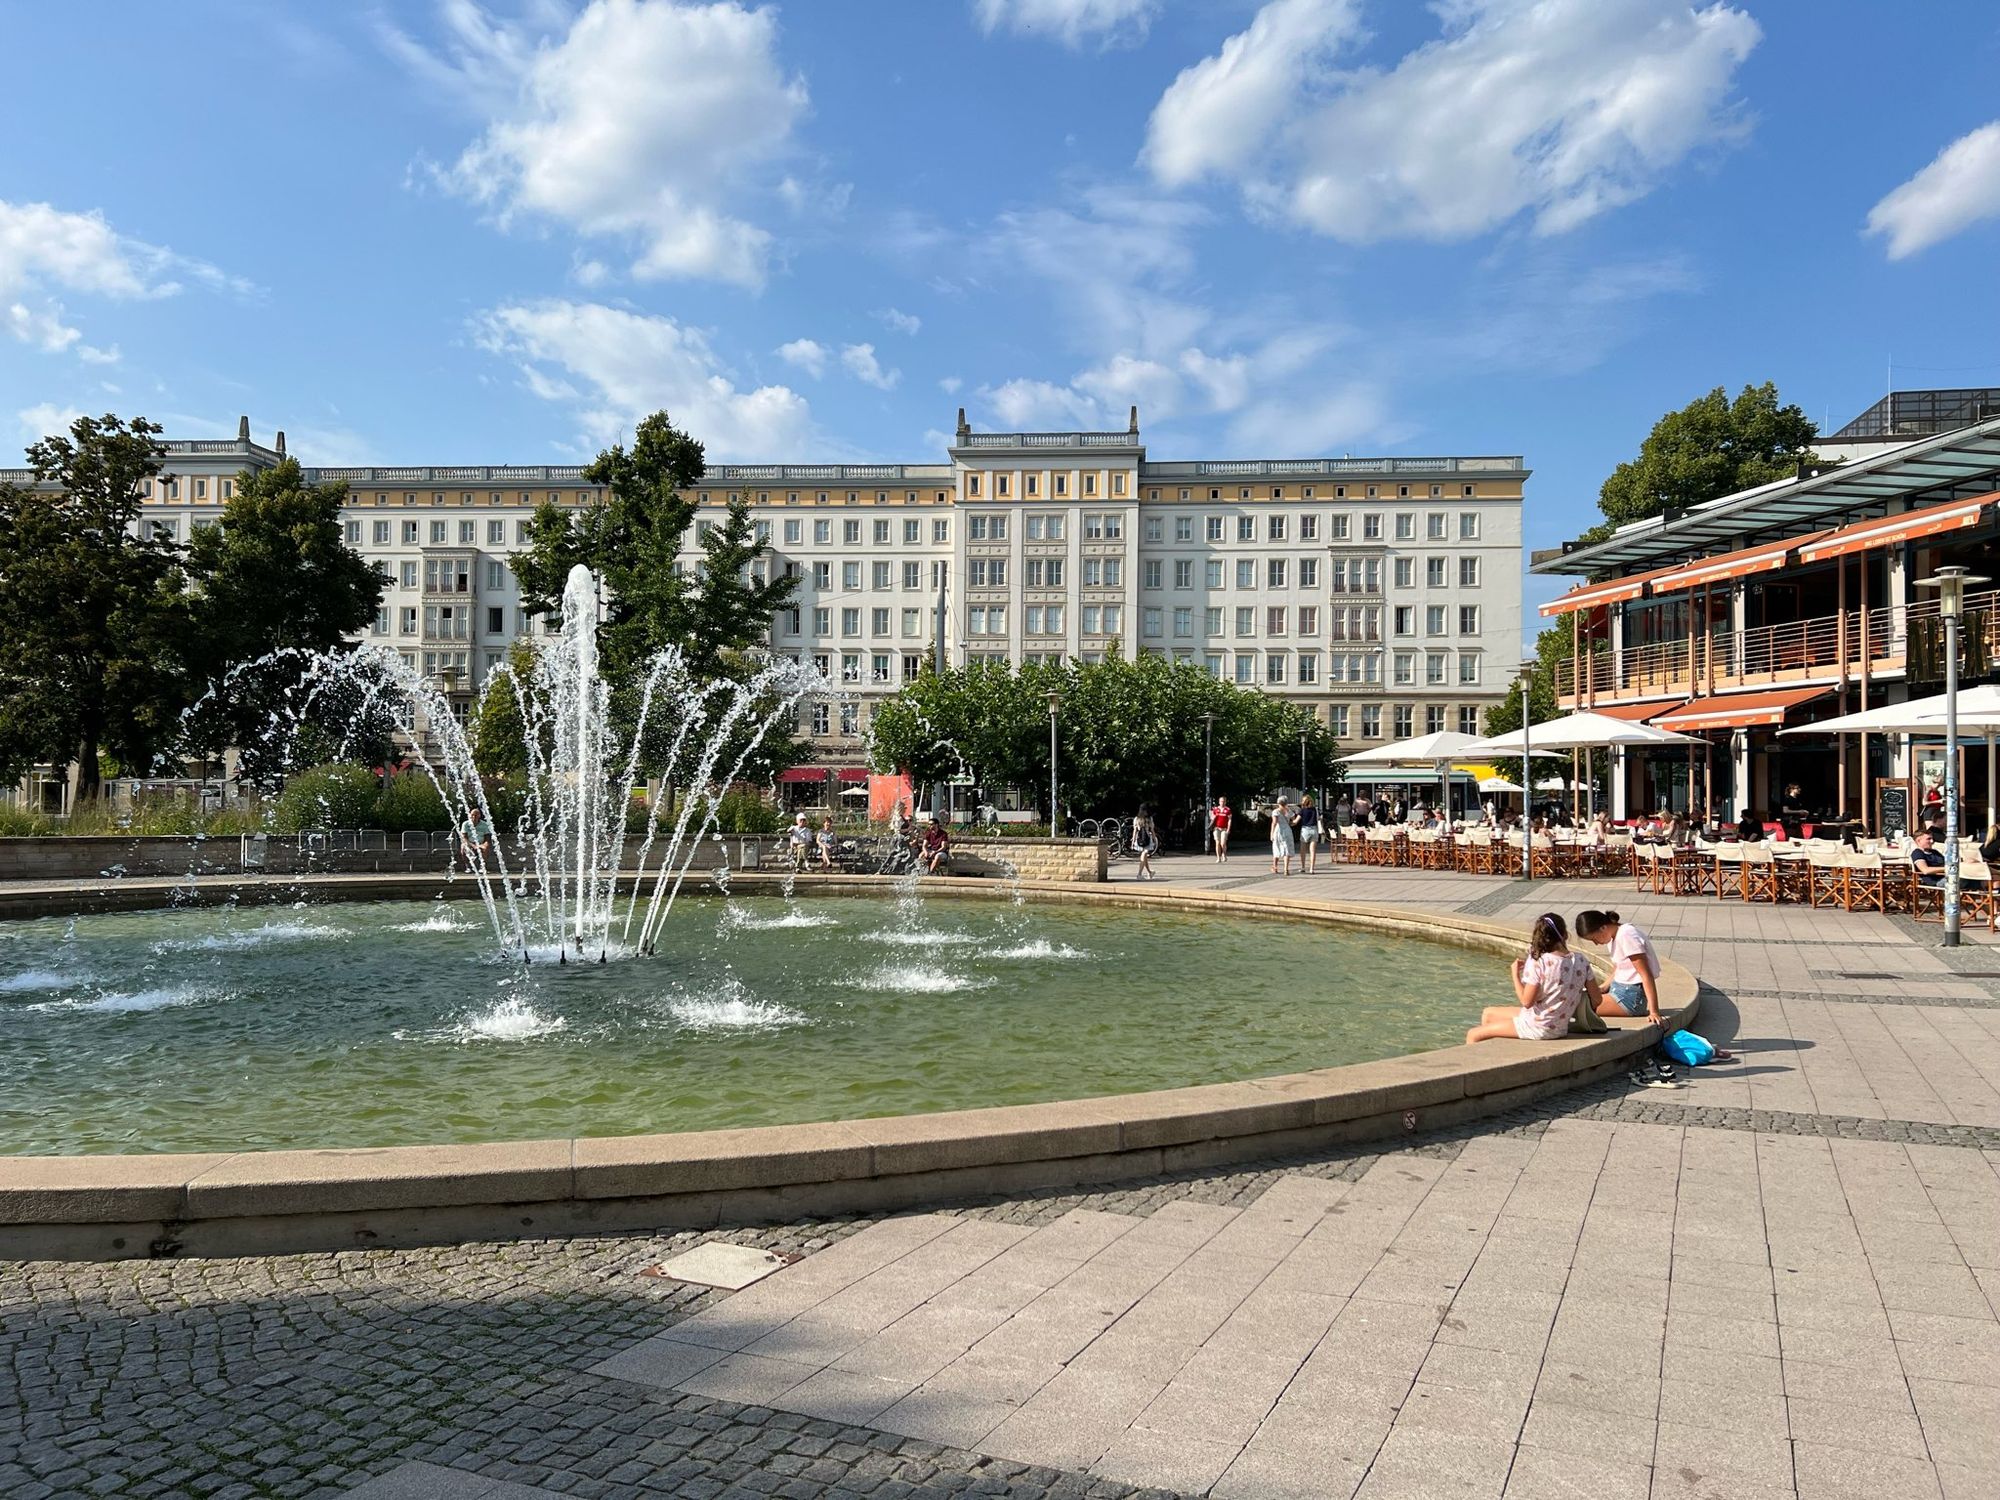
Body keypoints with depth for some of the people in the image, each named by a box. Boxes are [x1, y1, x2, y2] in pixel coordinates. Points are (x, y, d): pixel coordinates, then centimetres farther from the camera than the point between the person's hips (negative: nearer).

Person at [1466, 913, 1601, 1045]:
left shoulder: (1538, 962, -22)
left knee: (1473, 1035, 4)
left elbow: (1526, 1001, -21)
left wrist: (1515, 973, -9)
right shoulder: (1581, 961, -6)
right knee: (1488, 1013, 26)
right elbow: (1597, 999, -1)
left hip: (1537, 1028, -7)